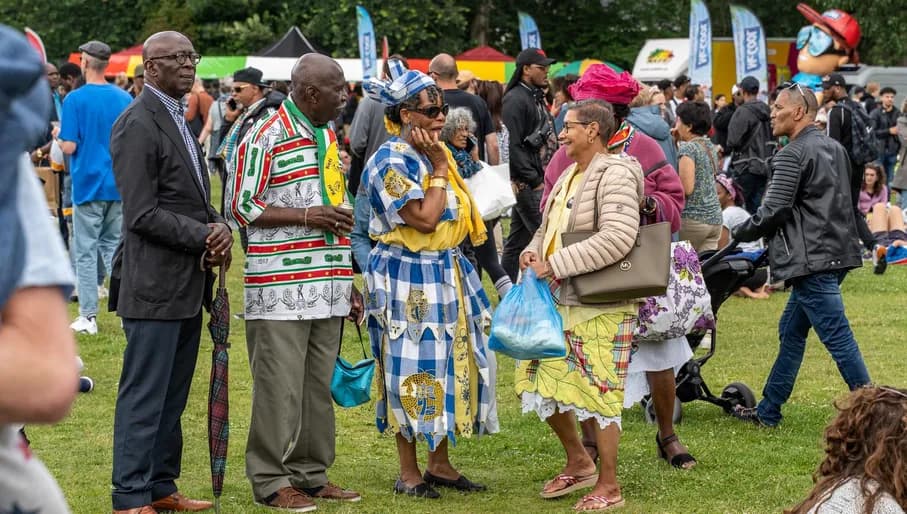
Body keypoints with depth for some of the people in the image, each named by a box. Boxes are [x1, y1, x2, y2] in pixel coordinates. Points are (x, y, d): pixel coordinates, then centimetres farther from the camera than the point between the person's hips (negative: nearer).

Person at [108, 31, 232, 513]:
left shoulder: (178, 120, 16)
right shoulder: (137, 124, -14)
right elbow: (142, 214, -19)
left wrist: (220, 228, -1)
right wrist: (206, 237, -16)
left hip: (188, 285, 9)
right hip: (154, 285, -9)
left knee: (172, 396, 14)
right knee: (144, 396, -4)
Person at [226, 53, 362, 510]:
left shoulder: (328, 137, 16)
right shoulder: (265, 139, -9)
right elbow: (239, 207, -10)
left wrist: (350, 283, 20)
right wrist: (305, 216, -17)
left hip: (327, 287, 7)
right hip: (281, 287, -7)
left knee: (319, 386, 11)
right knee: (279, 387, -3)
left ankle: (311, 473, 20)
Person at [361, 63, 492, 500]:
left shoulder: (434, 152, 11)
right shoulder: (392, 161, -15)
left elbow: (458, 214, 16)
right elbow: (425, 219, -21)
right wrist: (439, 168, -16)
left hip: (446, 275, 8)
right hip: (408, 278, -8)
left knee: (449, 364, 11)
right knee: (412, 369, -2)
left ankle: (440, 463, 21)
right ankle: (408, 472, 7)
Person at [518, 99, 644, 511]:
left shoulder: (614, 174, -14)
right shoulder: (570, 176, 14)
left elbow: (617, 238, -26)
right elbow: (550, 227, 25)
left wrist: (556, 263, -23)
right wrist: (534, 251, 2)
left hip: (600, 307, -9)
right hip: (559, 302, 9)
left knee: (596, 392, -3)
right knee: (542, 380, 11)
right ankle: (578, 462, 29)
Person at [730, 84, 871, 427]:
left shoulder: (792, 155, -12)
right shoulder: (835, 148, 16)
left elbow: (773, 212, -16)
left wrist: (740, 233, 2)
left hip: (812, 261, -10)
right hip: (837, 254, 10)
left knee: (838, 338, -9)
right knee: (791, 332, 17)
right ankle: (768, 412, 24)